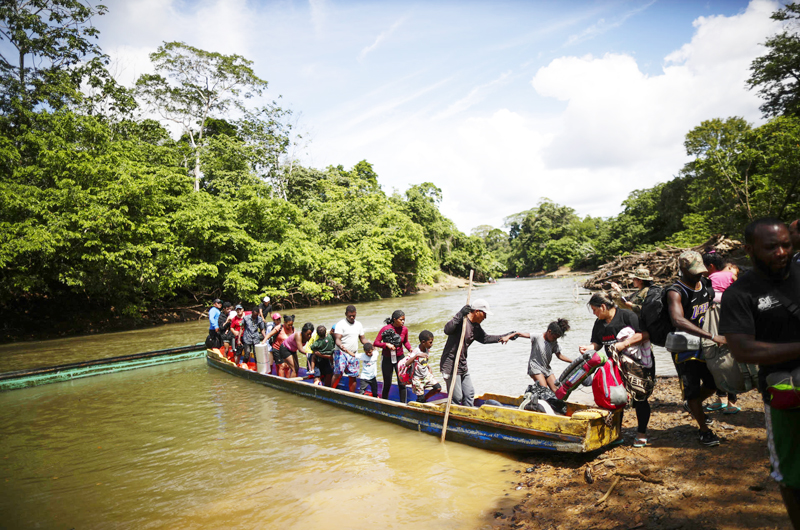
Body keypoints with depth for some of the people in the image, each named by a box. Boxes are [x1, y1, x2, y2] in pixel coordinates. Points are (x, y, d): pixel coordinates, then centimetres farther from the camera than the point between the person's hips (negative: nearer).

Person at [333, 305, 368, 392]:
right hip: (341, 353, -5)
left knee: (353, 376, 6)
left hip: (353, 354, 5)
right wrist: (341, 346, -35)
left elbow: (362, 338, 17)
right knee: (338, 373, -18)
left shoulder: (358, 324, 13)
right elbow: (337, 339, -14)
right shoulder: (340, 324, -6)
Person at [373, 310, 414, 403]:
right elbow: (375, 342, -11)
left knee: (402, 383, -1)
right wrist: (386, 344, -26)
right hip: (387, 358, -2)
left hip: (399, 358, 2)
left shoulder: (404, 329, -6)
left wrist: (410, 348, -9)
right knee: (387, 384, 9)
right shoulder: (385, 329, -15)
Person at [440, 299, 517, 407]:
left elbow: (484, 338, 24)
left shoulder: (476, 327, 10)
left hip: (463, 366, 10)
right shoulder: (461, 321, -18)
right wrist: (460, 315, -38)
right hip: (450, 366, -9)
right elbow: (447, 330, -34)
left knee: (469, 394, 17)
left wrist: (502, 337, 18)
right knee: (457, 398, -5)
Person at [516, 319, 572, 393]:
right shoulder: (537, 337, -15)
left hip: (547, 369, 6)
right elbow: (520, 334, -22)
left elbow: (560, 356, 10)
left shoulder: (554, 342, 3)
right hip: (535, 368, -6)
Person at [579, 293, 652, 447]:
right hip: (617, 365, 6)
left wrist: (624, 344, -27)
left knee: (639, 399, 0)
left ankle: (641, 433, 16)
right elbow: (597, 343, 9)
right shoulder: (599, 323, 6)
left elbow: (644, 334, -21)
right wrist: (588, 347, -13)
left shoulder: (627, 315, -15)